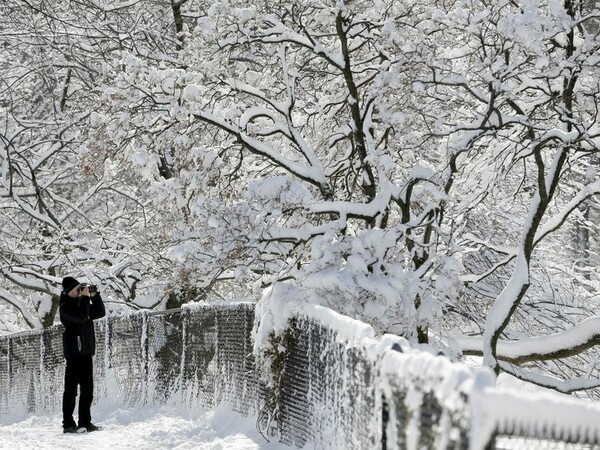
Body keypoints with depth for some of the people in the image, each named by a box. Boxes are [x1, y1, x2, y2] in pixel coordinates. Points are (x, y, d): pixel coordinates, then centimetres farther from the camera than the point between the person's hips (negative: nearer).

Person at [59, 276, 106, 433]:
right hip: (74, 351, -8)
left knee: (87, 389, 9)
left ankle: (85, 422, 15)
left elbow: (100, 313, 15)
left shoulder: (82, 302, 16)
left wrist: (95, 296, 4)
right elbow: (81, 317, -24)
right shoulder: (66, 306, -8)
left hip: (86, 351, 8)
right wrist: (86, 297, -17)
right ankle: (68, 424, -6)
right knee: (71, 388, -7)